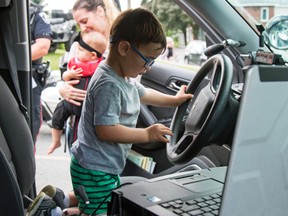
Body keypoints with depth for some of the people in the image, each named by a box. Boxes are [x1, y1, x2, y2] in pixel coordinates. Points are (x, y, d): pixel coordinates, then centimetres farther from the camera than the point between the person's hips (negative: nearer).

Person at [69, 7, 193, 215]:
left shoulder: (124, 76, 5)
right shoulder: (109, 85, -26)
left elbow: (142, 93, 25)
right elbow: (105, 130, -28)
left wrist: (174, 100, 27)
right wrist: (147, 134, -21)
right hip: (94, 169, -10)